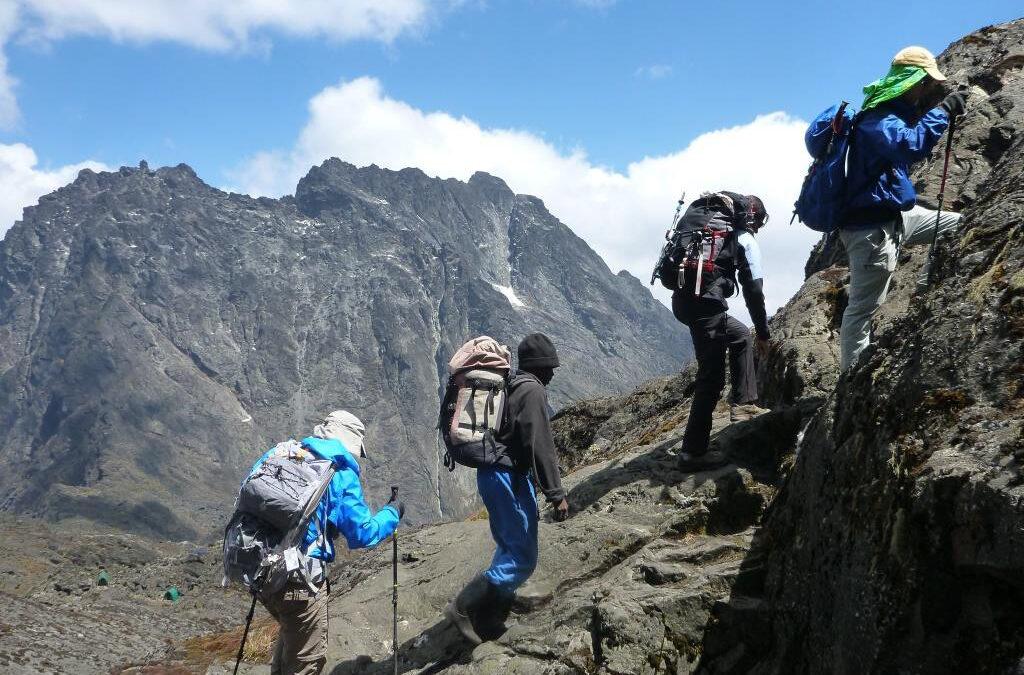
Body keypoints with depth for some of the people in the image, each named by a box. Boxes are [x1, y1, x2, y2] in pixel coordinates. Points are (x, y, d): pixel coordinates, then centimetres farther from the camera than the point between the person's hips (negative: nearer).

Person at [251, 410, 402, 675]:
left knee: (291, 630, 32)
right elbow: (362, 534, -6)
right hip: (297, 580, -7)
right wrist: (391, 514, 11)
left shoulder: (280, 452, 7)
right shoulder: (341, 474, -8)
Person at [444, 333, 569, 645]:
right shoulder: (532, 390, -11)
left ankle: (491, 617, 20)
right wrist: (556, 494, -16)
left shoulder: (511, 386, 18)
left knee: (510, 548, 18)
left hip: (493, 473, 10)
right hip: (508, 475, -10)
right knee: (523, 558, -8)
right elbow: (540, 446, -18)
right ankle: (463, 606, -9)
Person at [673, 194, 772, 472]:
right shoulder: (746, 240, 5)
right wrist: (763, 333, 9)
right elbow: (753, 289, 0)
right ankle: (693, 452, -7)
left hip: (681, 298, 8)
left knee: (741, 336, 27)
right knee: (712, 376, -5)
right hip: (705, 303, -8)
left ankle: (742, 404, 23)